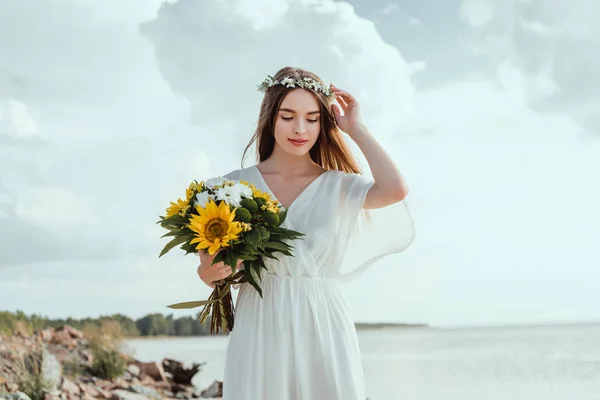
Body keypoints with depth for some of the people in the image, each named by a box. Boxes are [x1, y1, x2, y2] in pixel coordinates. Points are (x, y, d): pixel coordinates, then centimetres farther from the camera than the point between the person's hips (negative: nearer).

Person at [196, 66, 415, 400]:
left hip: (323, 327, 0)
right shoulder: (236, 185, 4)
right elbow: (211, 264, 10)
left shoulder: (338, 186, 1)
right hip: (260, 328, 0)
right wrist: (208, 271, -15)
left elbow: (395, 189, -19)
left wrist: (355, 128, -6)